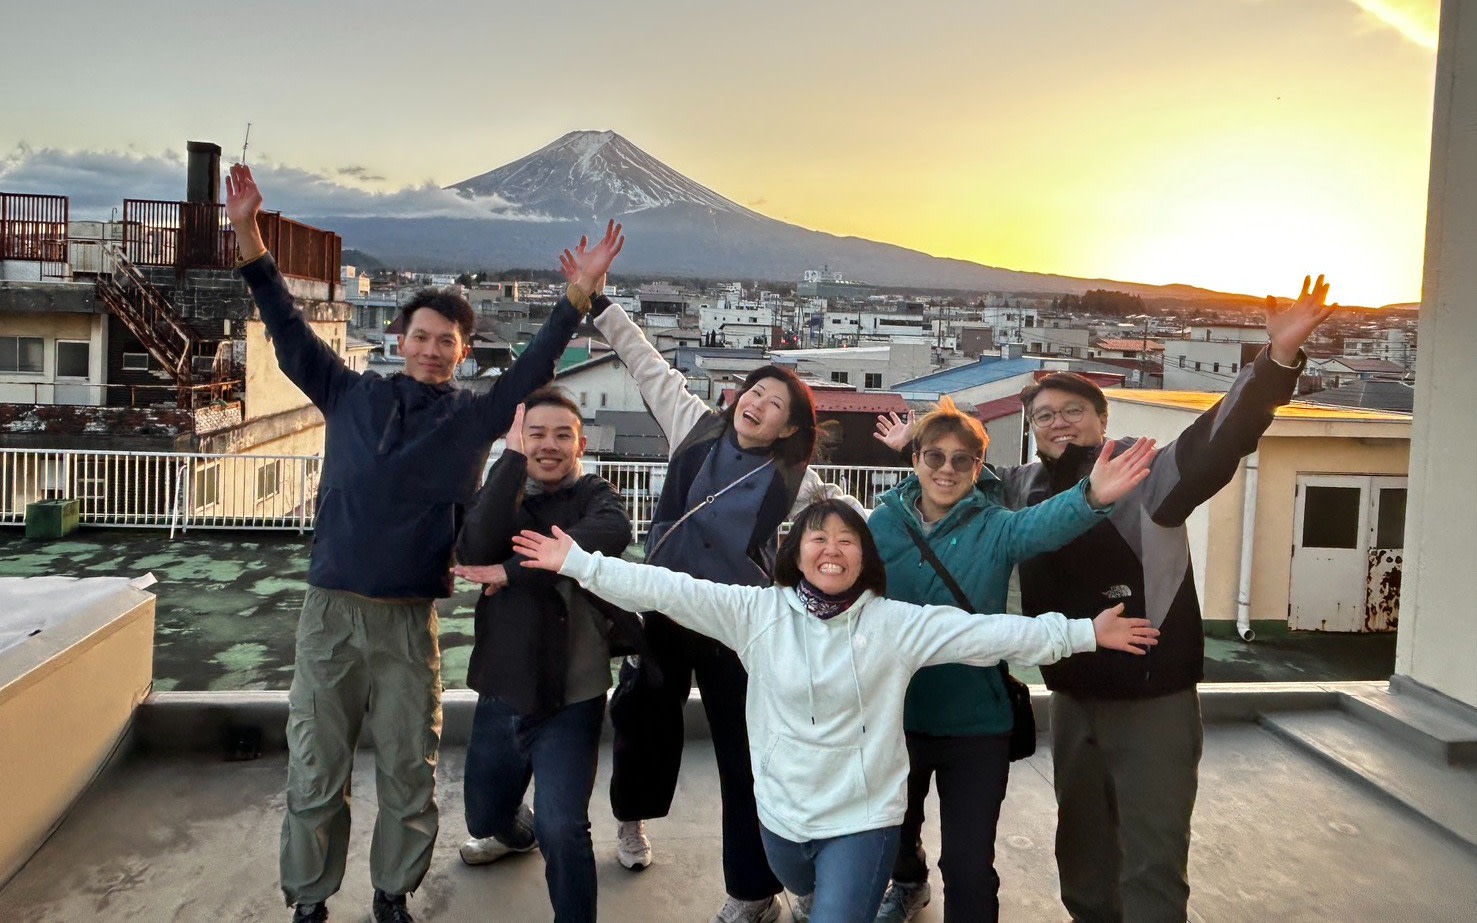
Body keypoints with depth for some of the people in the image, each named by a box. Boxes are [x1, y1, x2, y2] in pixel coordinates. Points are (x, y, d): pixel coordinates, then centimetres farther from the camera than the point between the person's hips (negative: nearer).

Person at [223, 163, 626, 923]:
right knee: (314, 773, 8)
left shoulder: (473, 417, 4)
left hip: (408, 622, 0)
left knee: (409, 775, 8)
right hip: (329, 611, 1)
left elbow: (534, 368, -3)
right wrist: (248, 235, 0)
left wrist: (580, 292, -12)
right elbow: (288, 329, 6)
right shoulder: (351, 396, 7)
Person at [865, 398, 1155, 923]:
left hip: (975, 722, -3)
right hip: (894, 712, 3)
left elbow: (1040, 525, -32)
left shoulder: (993, 528, -10)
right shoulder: (884, 522, -5)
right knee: (894, 824, 27)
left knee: (969, 864, -1)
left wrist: (1091, 498, -53)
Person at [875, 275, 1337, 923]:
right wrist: (918, 447, 21)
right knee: (1081, 841, 23)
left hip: (1153, 700, -6)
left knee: (1152, 859, 0)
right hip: (1072, 698, 6)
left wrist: (1279, 357, -39)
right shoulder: (1027, 488, 3)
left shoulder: (1147, 475, -13)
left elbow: (1219, 438, -27)